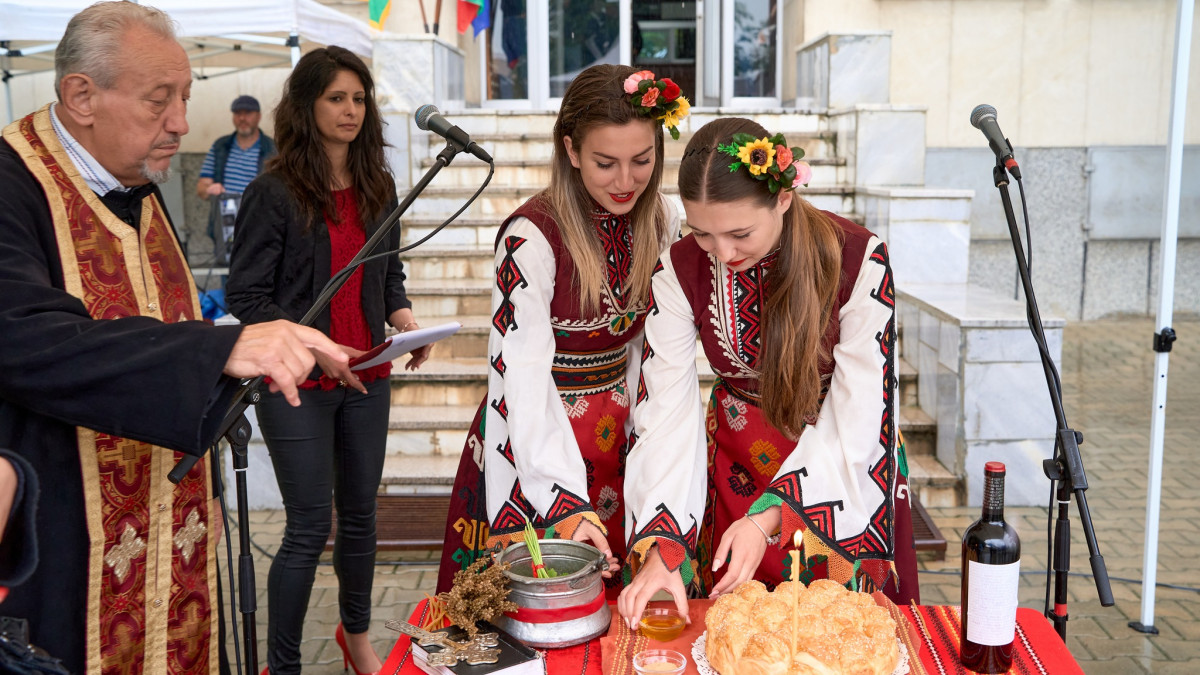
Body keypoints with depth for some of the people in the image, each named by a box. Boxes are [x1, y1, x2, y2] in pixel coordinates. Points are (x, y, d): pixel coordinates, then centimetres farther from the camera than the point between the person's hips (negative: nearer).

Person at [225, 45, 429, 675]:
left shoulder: (377, 187, 7)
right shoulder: (272, 193, -10)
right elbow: (247, 297, -10)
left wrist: (405, 317, -3)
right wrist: (315, 348, -21)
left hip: (366, 377, 5)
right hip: (296, 385, -5)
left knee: (360, 513, 16)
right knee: (309, 526, -1)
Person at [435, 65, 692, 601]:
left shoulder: (661, 222, -3)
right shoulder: (531, 237, -22)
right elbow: (522, 376, -26)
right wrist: (566, 504, -32)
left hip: (615, 441, 5)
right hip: (533, 443, -5)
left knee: (617, 595, 15)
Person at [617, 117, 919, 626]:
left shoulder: (859, 260, -23)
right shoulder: (679, 271, -15)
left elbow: (854, 420, -21)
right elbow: (667, 412, -18)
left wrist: (769, 519, -30)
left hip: (839, 473, -2)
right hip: (734, 464, 2)